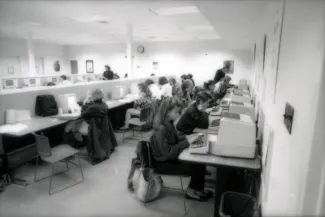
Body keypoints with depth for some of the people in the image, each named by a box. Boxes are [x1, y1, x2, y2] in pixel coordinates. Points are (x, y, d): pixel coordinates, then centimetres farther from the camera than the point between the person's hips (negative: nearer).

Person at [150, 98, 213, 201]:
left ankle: (197, 189, 13)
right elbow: (168, 153, -29)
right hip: (163, 163, -8)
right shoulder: (161, 129, -28)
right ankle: (192, 191, 12)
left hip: (171, 157, 8)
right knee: (196, 166, -13)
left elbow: (175, 140, 12)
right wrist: (186, 142, -24)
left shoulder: (169, 123, 0)